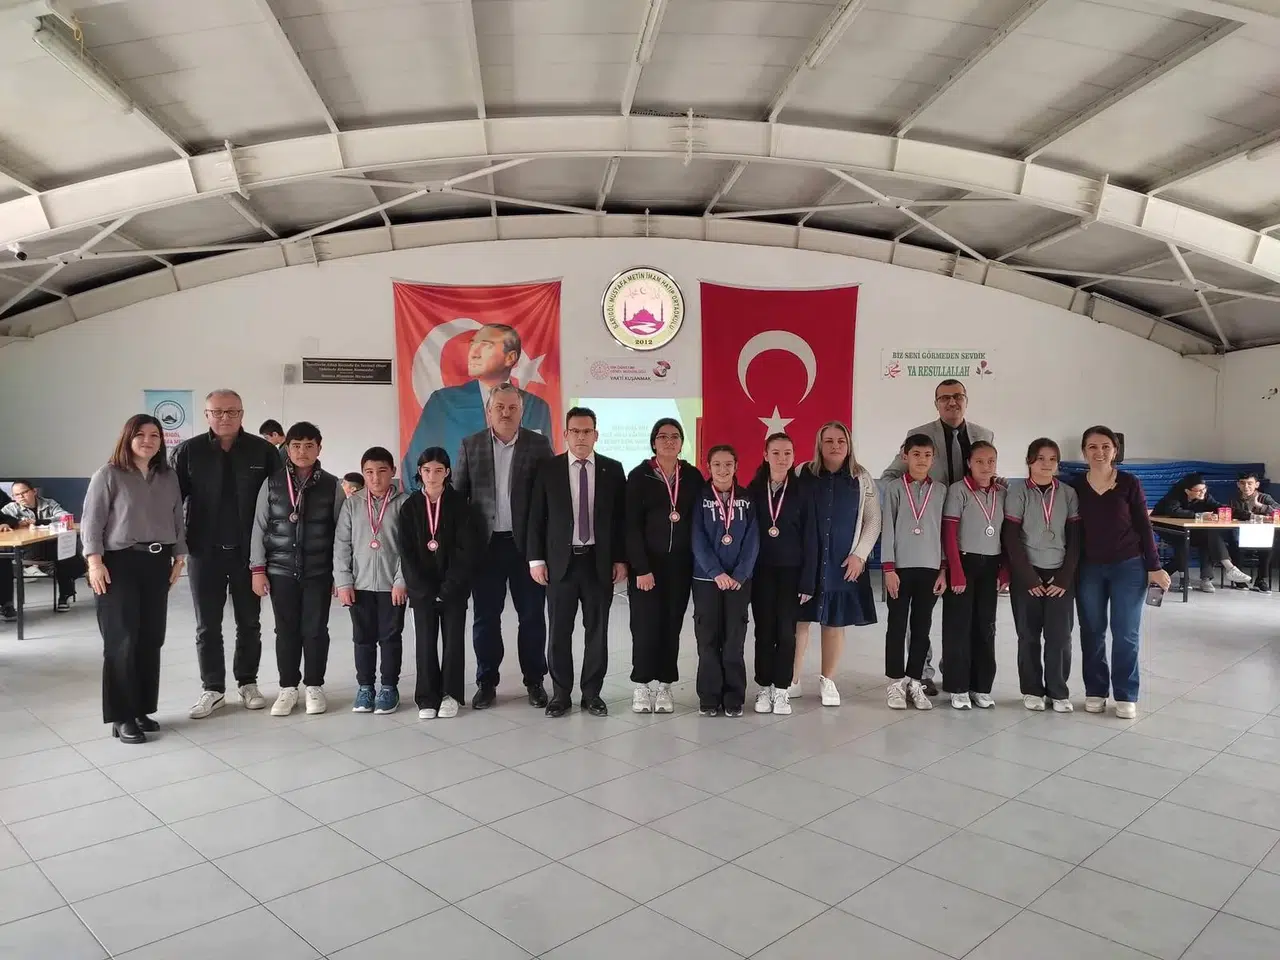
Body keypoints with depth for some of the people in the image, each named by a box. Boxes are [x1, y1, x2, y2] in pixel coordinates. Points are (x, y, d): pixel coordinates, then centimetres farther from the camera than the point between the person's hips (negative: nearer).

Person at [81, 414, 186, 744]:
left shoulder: (168, 477, 11)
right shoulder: (108, 475, -4)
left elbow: (177, 519, 15)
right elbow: (91, 521, -7)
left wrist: (179, 556, 9)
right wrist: (95, 561, -14)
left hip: (157, 563, 5)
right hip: (120, 562, -5)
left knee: (151, 639, 7)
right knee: (122, 641, -3)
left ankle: (142, 710, 18)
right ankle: (122, 717, 4)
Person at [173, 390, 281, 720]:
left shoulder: (264, 451, -3)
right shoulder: (188, 451, -2)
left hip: (248, 551, 0)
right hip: (204, 551, 0)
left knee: (249, 622, 12)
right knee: (207, 626, 8)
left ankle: (247, 683, 26)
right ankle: (212, 689, 20)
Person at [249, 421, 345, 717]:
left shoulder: (332, 485, -1)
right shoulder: (272, 483, 1)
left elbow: (340, 531, 1)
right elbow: (259, 527, 4)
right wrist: (258, 568, -1)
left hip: (319, 572, -1)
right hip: (280, 571, 1)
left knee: (315, 629, 5)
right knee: (286, 630, 9)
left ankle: (314, 686, 20)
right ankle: (288, 687, 22)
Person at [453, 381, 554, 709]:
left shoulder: (539, 444, 0)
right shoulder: (470, 445, 4)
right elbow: (458, 495, 5)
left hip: (527, 543, -1)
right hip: (486, 544, 1)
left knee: (532, 615, 7)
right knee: (485, 617, 8)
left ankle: (534, 680, 21)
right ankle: (486, 682, 22)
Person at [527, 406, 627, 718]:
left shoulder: (613, 469, 3)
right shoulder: (547, 469, 1)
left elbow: (621, 518, 4)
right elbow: (536, 518, 2)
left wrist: (621, 559, 0)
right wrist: (536, 559, -3)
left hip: (600, 562, 1)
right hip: (560, 561, -1)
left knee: (597, 630, 7)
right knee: (559, 631, 6)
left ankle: (592, 693, 20)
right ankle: (560, 693, 19)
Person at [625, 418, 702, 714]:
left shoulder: (693, 476, 5)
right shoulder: (639, 476, -3)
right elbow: (632, 526, -7)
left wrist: (698, 561, -1)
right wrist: (641, 568, -13)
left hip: (680, 564, 3)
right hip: (646, 563, -2)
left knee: (671, 625, 6)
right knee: (645, 625, -3)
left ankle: (663, 686, 17)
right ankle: (641, 686, 12)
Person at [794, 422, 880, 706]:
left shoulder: (862, 479, 3)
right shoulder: (803, 474, 0)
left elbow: (873, 520, 5)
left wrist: (859, 554, -4)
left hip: (844, 563, 1)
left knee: (835, 622, 7)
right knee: (798, 619, 1)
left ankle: (827, 680, 22)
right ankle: (792, 680, 13)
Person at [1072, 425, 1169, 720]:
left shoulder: (1130, 483, -5)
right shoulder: (1075, 487, -2)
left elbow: (1144, 527, -1)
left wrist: (1154, 567, -3)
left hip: (1128, 566, -2)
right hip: (1089, 569, 2)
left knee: (1126, 634, 1)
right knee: (1092, 632, 8)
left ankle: (1126, 696, 12)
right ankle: (1095, 691, 19)